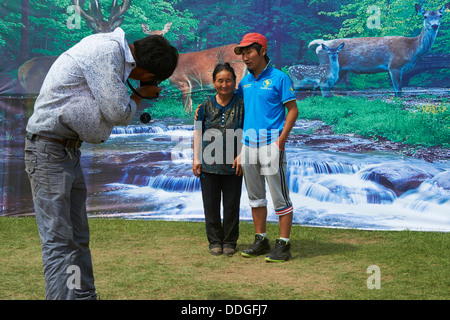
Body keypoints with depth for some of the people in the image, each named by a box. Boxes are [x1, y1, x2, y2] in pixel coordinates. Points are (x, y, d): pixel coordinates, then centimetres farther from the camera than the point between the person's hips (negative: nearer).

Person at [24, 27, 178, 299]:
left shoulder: (115, 51, 10)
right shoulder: (106, 50, -20)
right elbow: (119, 113, -18)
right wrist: (140, 95, 0)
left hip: (70, 151, 10)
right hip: (49, 150, -10)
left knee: (79, 238, 12)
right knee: (59, 241, -9)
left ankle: (84, 295, 19)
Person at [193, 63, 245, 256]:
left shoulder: (241, 104, 0)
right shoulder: (205, 106, 4)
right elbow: (198, 133, 8)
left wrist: (241, 156, -7)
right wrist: (196, 158, 2)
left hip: (233, 164, -1)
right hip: (209, 163, 1)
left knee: (231, 204, 5)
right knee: (211, 204, 6)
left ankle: (230, 242, 19)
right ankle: (215, 241, 19)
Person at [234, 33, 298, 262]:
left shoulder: (279, 78, -4)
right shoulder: (244, 82, 14)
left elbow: (293, 110, -5)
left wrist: (281, 139, -15)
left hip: (270, 143, -7)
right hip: (248, 144, 7)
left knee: (280, 196, -4)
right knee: (255, 196, 12)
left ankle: (284, 244, 1)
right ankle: (261, 240, 22)